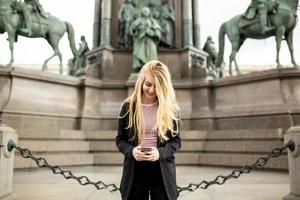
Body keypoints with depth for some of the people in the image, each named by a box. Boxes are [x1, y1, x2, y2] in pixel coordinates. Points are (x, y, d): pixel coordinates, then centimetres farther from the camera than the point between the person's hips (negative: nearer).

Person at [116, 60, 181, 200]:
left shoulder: (170, 109, -1)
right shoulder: (128, 106, -1)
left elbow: (176, 140, 2)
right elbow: (120, 139, 4)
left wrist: (160, 153, -17)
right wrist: (131, 151, -16)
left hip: (162, 171, 0)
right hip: (134, 170, 0)